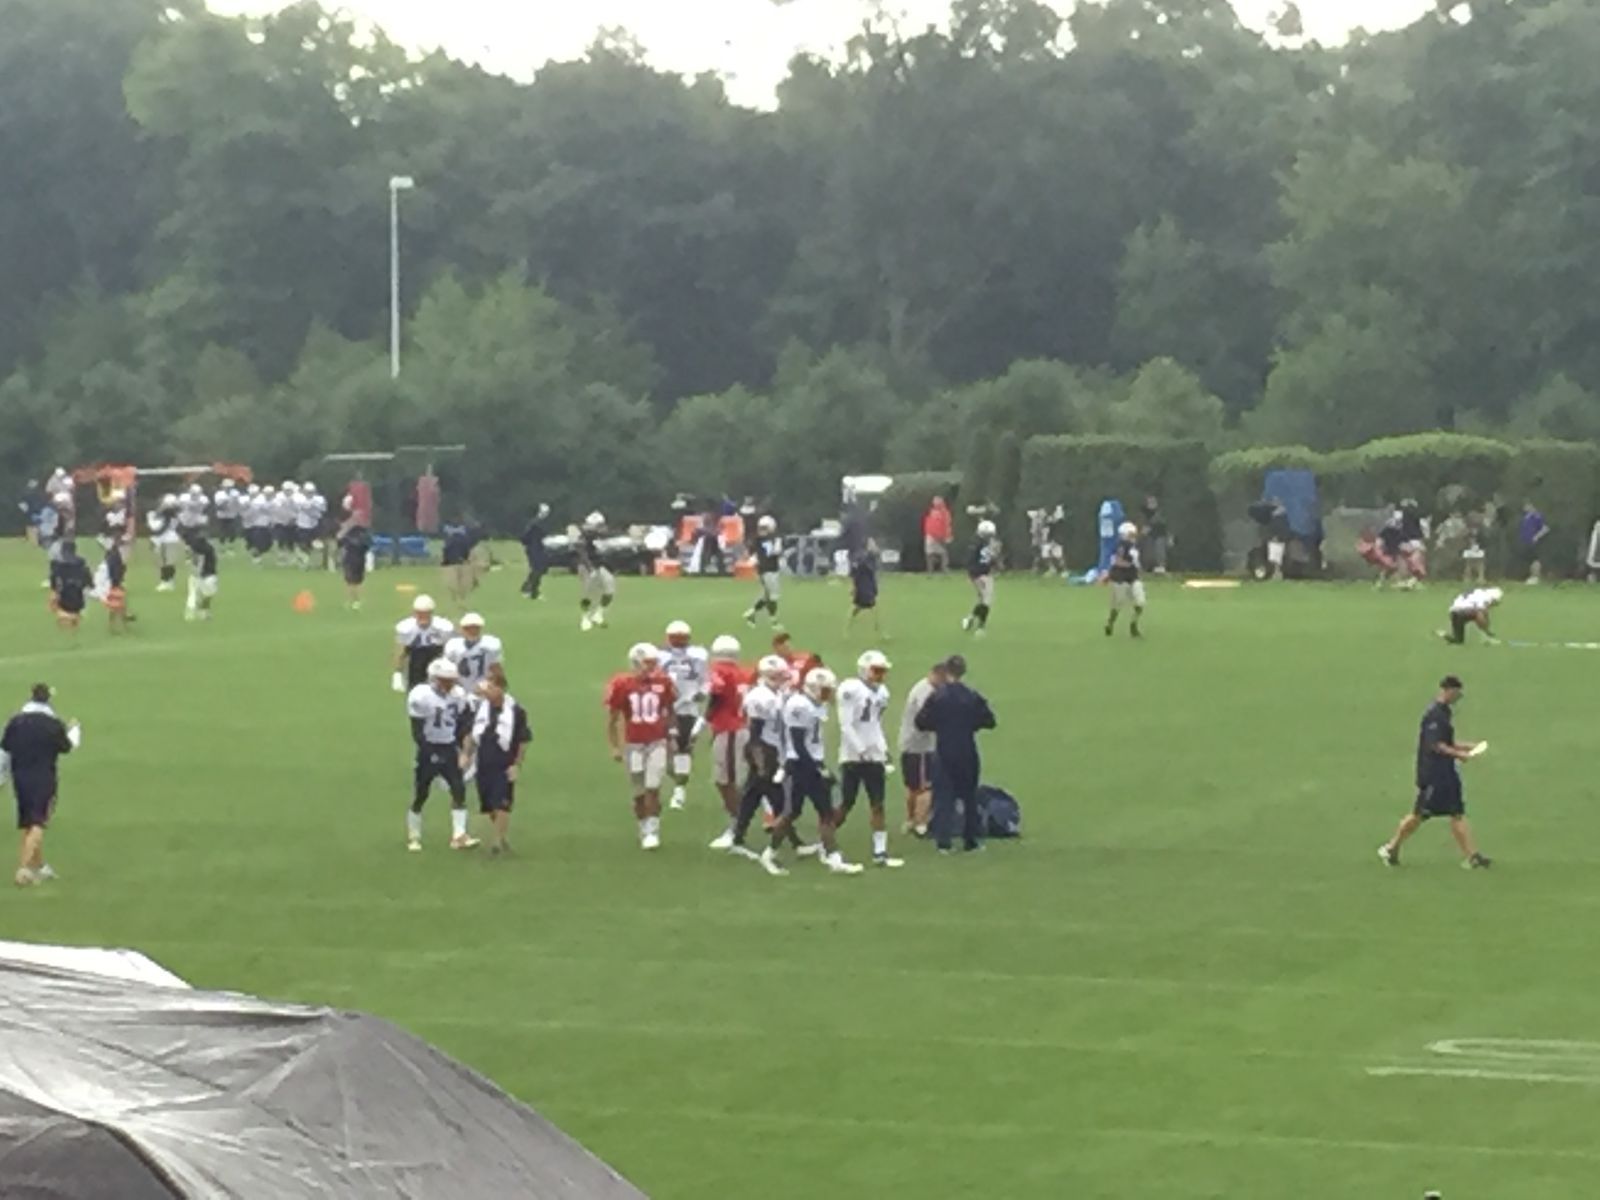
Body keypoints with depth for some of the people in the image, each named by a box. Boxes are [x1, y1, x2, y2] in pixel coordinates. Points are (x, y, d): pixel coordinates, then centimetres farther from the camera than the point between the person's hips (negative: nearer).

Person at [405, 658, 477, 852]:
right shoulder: (421, 696, -18)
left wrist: (460, 748, 4)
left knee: (459, 790, -4)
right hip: (429, 750, -5)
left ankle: (459, 836, -1)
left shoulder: (458, 695, 0)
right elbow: (418, 731, -17)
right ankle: (413, 838, 18)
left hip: (449, 749, 5)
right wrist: (428, 754, -21)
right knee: (420, 794, 3)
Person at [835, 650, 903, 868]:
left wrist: (885, 752, 10)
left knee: (878, 806, 2)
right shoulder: (850, 689, -11)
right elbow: (846, 726, -15)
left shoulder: (881, 693, 12)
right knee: (846, 805, 0)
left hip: (875, 757, 6)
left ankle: (880, 852, 4)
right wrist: (861, 751, -19)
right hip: (853, 756, -6)